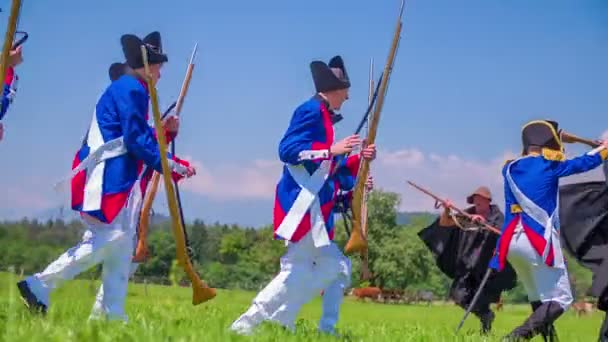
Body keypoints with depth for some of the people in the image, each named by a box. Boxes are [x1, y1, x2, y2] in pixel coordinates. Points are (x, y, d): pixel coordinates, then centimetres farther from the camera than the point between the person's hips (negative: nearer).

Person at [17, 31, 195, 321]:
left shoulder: (125, 89, 21)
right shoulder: (131, 89, -11)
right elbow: (137, 141, -17)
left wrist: (163, 132, 9)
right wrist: (174, 166, -13)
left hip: (118, 179, 11)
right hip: (109, 177, -11)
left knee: (120, 248, 9)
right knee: (105, 240, -14)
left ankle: (112, 314, 8)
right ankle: (40, 285, -13)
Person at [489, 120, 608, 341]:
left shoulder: (510, 169, 13)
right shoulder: (549, 165, 2)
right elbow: (584, 163, 18)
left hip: (512, 241, 6)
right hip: (540, 242, -6)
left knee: (537, 298, 22)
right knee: (560, 300, -2)